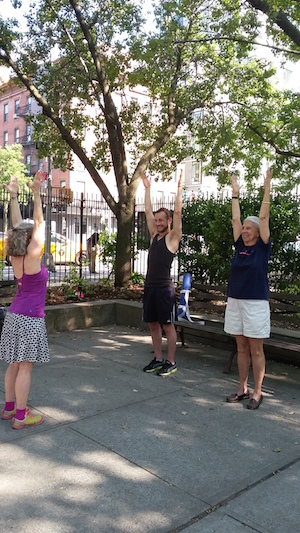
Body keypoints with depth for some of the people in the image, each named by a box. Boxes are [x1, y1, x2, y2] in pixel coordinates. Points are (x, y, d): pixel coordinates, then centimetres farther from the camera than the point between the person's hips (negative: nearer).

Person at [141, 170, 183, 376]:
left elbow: (178, 212, -13)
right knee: (153, 324, 12)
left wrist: (179, 188, -12)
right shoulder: (154, 235, 14)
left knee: (167, 325, 0)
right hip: (150, 285, 7)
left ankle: (171, 363, 9)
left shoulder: (173, 238, -4)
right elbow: (148, 211, 16)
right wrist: (147, 188, 17)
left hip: (164, 287, -7)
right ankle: (158, 359, 23)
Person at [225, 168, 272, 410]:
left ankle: (257, 393, 13)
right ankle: (243, 389, 22)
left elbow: (264, 217, -11)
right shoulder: (240, 247, 7)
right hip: (235, 302, 5)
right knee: (242, 348, 12)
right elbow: (235, 219, 9)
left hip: (256, 303, -5)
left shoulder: (263, 247, -4)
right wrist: (235, 193, 11)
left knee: (256, 349, 3)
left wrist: (267, 187, -12)